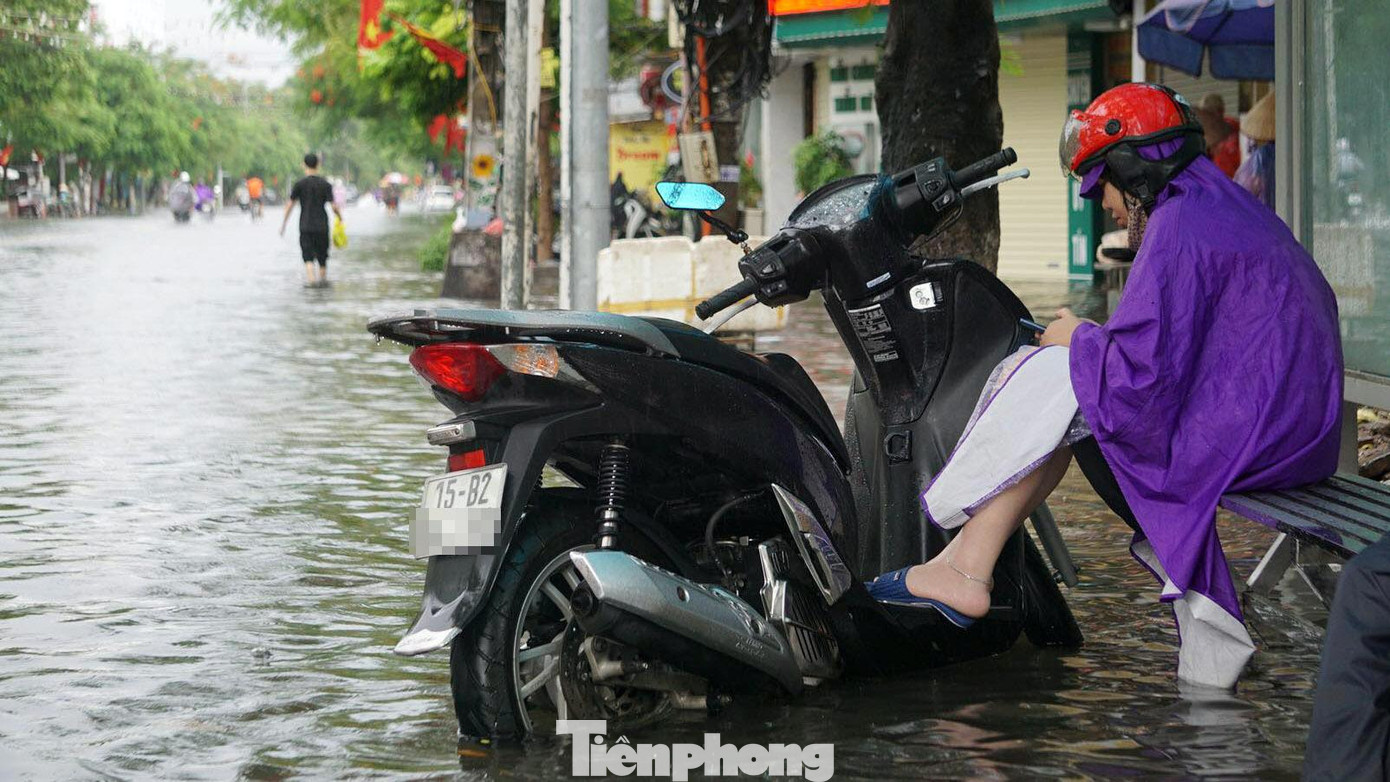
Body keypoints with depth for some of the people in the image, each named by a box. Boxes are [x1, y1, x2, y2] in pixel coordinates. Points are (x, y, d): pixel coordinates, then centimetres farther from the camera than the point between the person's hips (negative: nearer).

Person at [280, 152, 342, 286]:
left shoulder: (300, 184, -4)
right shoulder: (325, 184, -2)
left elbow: (290, 205, -1)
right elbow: (333, 206, -6)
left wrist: (284, 224, 8)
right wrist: (340, 217, 14)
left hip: (305, 226, -1)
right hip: (322, 225, 2)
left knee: (308, 256, -4)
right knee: (322, 255, 14)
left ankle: (311, 279, -22)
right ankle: (323, 279, 22)